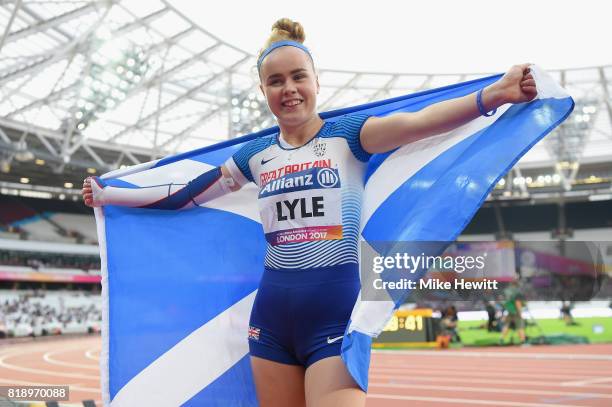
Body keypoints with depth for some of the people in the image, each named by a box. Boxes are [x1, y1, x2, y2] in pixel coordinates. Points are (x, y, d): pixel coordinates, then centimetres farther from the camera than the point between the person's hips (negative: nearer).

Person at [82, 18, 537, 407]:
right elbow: (183, 195, 17)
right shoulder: (256, 155, 9)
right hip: (272, 312, 5)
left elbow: (417, 122, -18)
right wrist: (107, 195, 23)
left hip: (337, 310, -4)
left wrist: (494, 94, -32)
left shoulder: (347, 135, -2)